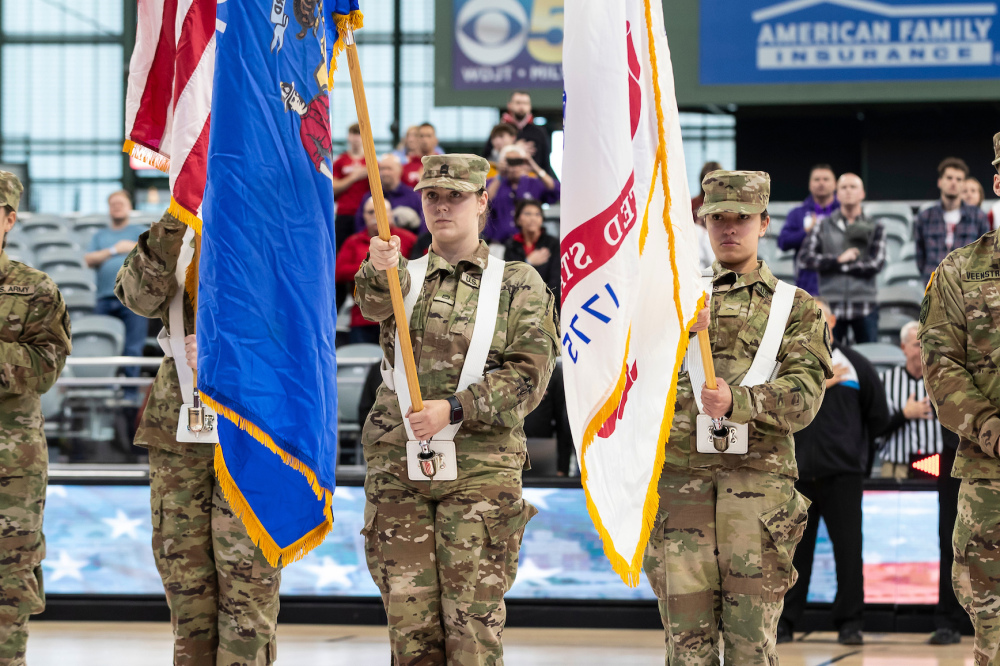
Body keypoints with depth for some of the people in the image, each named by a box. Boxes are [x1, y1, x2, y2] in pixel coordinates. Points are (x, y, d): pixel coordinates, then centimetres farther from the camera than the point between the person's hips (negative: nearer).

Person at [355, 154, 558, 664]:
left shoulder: (519, 284, 7)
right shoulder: (404, 278, 13)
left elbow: (529, 374, -3)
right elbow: (374, 304, -12)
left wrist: (454, 409, -15)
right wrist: (379, 272, -36)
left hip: (479, 470, -2)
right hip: (397, 467, 2)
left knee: (473, 622, -6)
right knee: (410, 624, 2)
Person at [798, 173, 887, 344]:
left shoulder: (874, 228, 9)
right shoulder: (823, 226, 10)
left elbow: (876, 264, -4)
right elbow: (805, 258, -1)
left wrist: (834, 267, -5)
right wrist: (838, 260, -10)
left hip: (865, 306, 0)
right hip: (830, 305, 0)